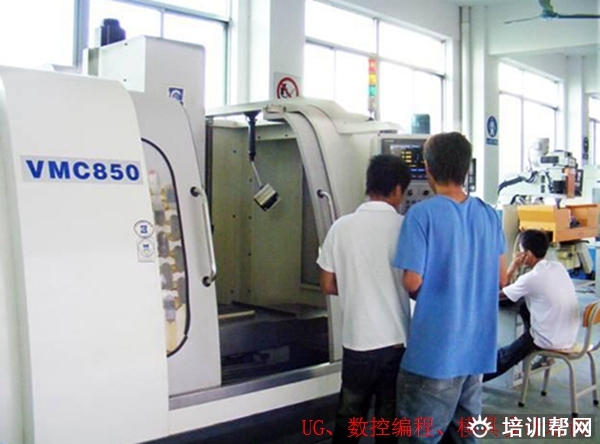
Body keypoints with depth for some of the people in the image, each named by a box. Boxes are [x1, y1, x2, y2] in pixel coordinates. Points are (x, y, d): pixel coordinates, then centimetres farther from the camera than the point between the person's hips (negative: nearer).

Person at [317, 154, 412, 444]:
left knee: (349, 416, 16)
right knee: (390, 418, 13)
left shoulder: (342, 227, -3)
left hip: (358, 339, 1)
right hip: (398, 339, -1)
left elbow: (328, 286, 2)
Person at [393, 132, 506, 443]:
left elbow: (412, 282, -15)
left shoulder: (422, 214, -15)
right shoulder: (489, 214, 4)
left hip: (436, 347, -6)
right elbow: (500, 278, 10)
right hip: (477, 345, 6)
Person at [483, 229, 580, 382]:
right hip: (570, 336, 7)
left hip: (551, 341, -7)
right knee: (525, 307, 25)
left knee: (504, 357, 15)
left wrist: (512, 268, -4)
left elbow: (499, 294, -5)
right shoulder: (558, 267, 1)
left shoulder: (530, 278, -20)